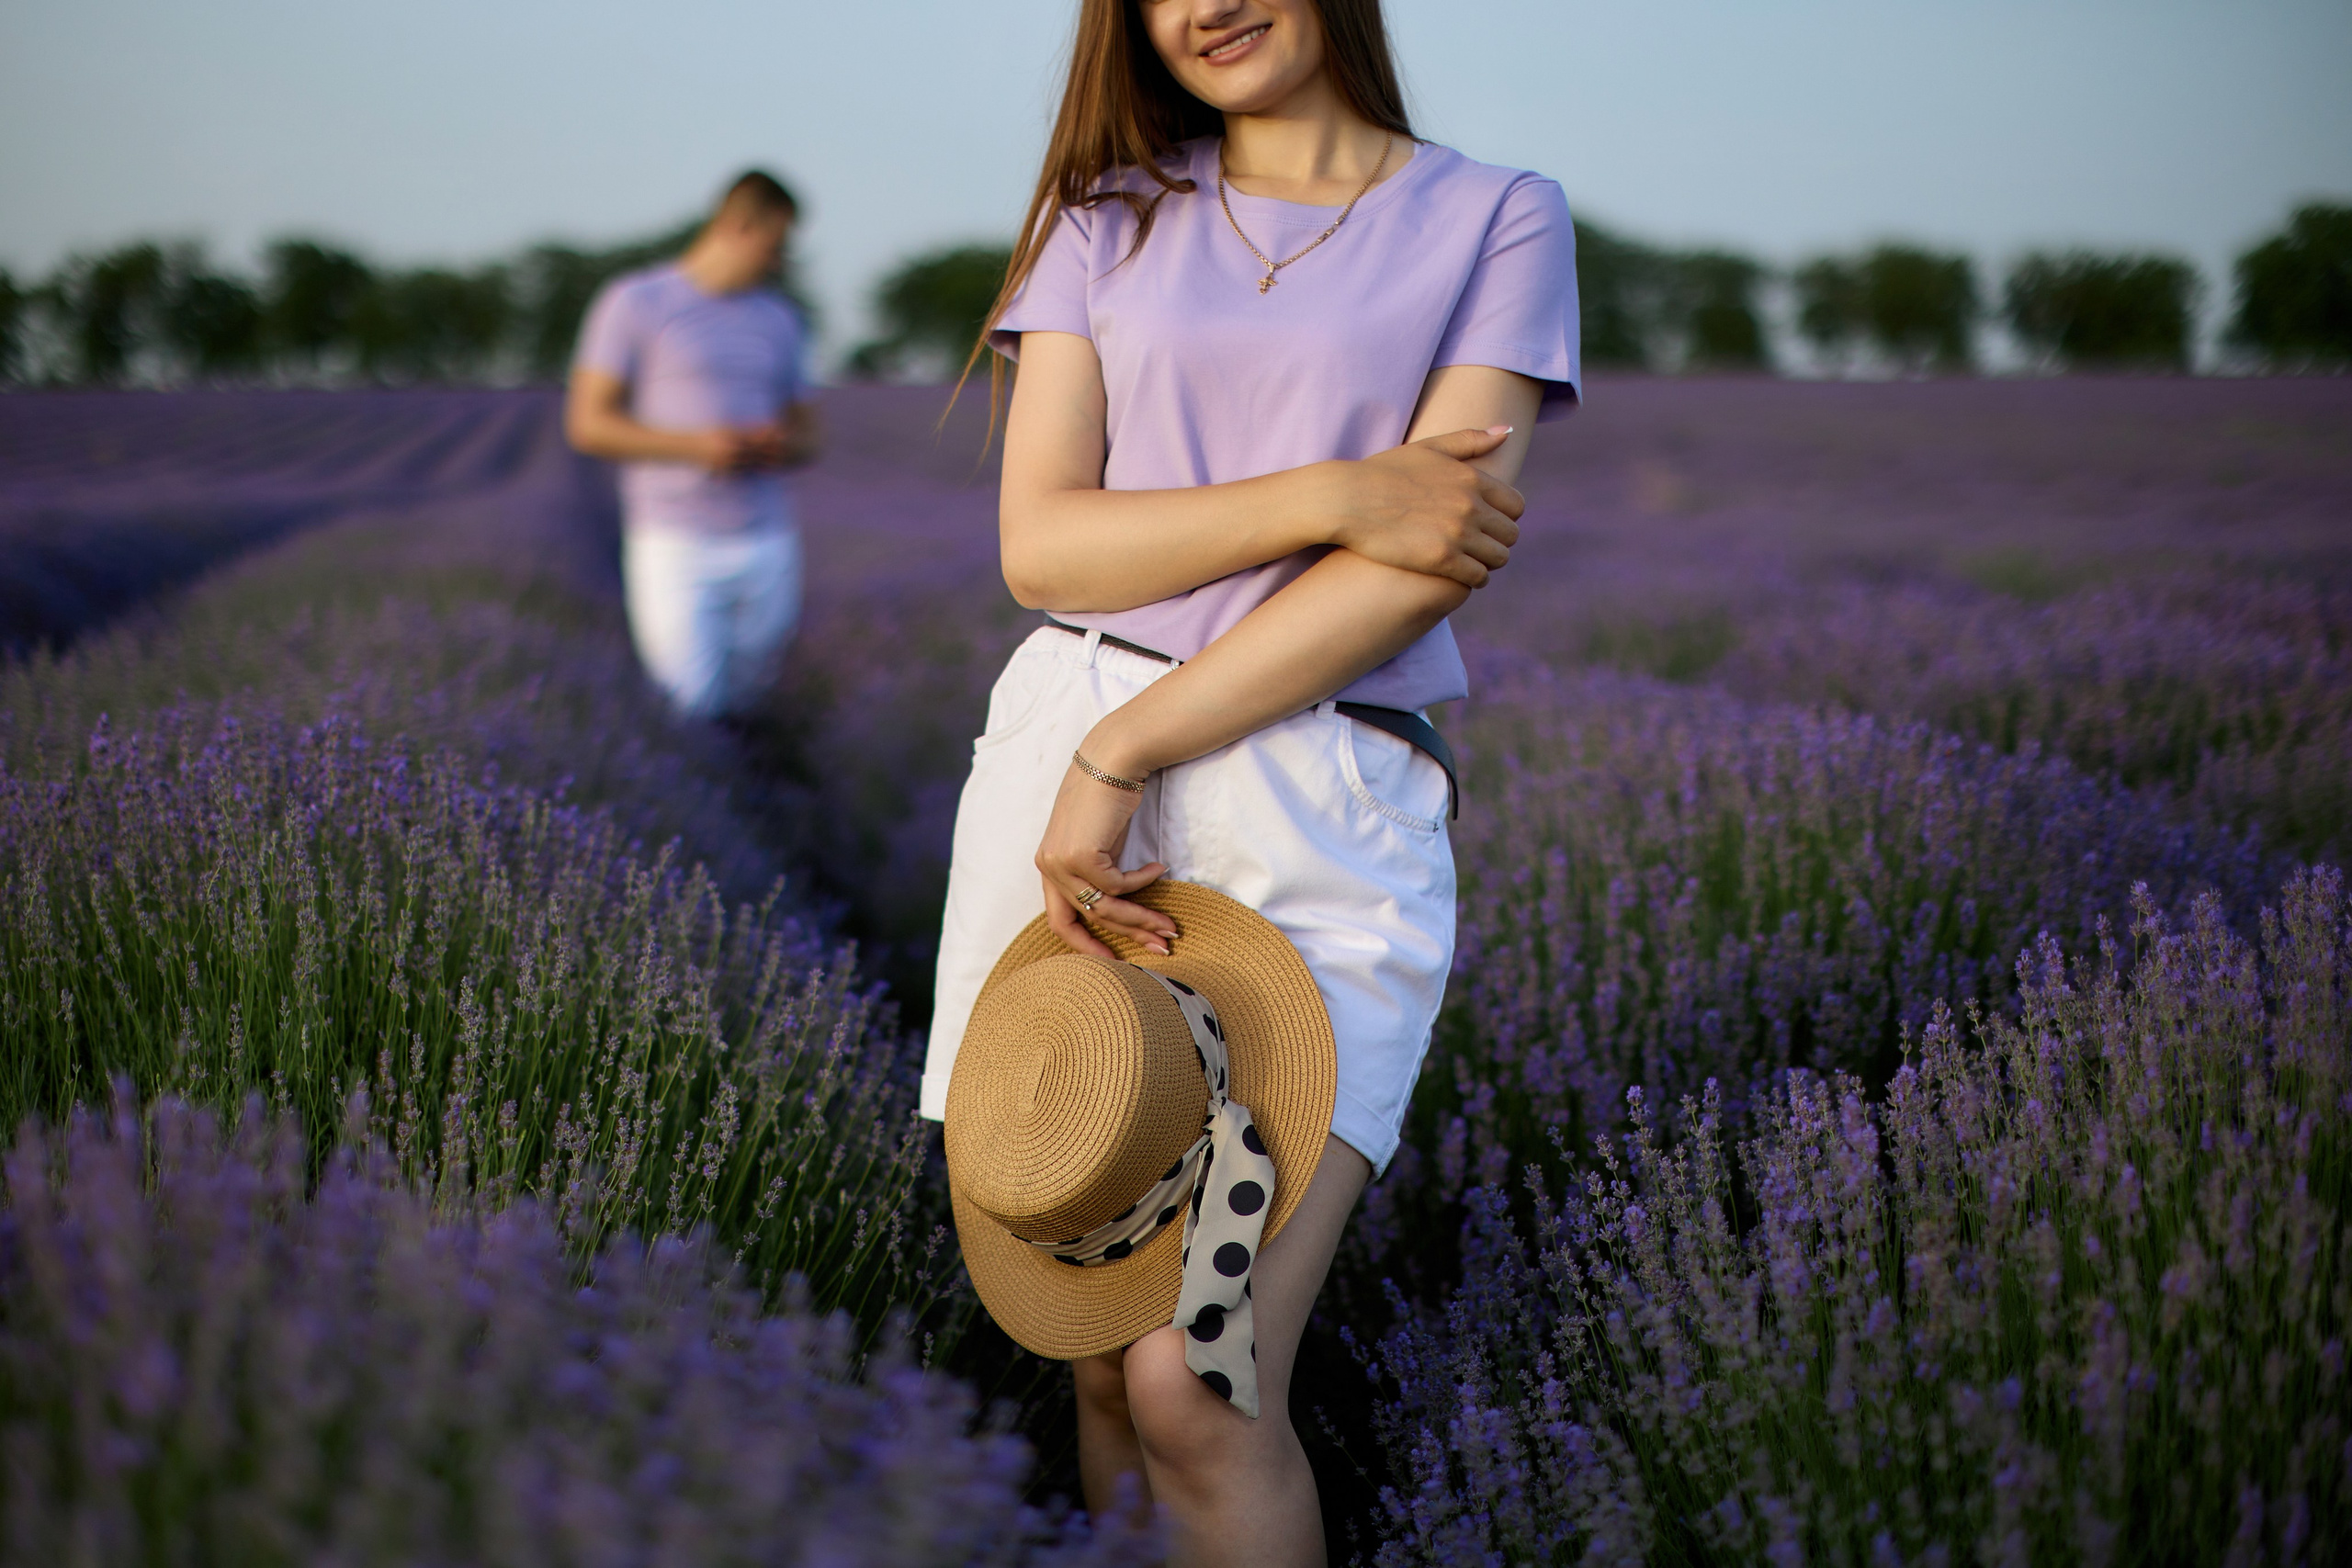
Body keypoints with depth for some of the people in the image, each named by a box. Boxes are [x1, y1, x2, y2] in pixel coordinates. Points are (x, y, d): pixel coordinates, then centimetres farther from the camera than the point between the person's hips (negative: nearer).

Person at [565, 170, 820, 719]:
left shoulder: (781, 320, 16)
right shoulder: (633, 303, 0)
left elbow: (806, 435, 22)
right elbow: (587, 425, -3)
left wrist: (780, 447, -4)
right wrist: (695, 446, -15)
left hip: (767, 547, 5)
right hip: (676, 546, -5)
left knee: (737, 705, 5)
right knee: (694, 706, -14)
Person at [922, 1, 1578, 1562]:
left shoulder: (1499, 217, 8)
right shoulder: (1110, 217, 15)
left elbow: (1430, 562, -5)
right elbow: (1040, 544, 3)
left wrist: (1127, 748, -12)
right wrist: (1335, 497, -11)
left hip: (1330, 820, -2)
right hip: (1071, 768, 3)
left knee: (1194, 1389, -15)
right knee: (1086, 1365, 3)